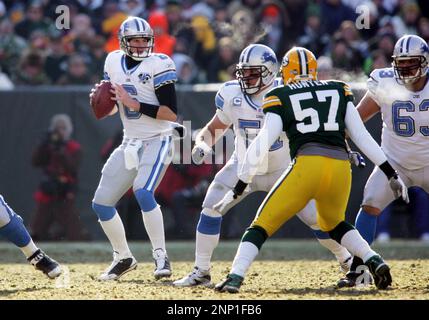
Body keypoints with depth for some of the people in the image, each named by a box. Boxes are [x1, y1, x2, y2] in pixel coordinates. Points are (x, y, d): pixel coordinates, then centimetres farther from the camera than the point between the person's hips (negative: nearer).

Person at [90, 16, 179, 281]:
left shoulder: (158, 65, -14)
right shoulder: (114, 63, 5)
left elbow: (172, 113, -18)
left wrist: (135, 104, -24)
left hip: (157, 142, -7)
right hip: (130, 143, 7)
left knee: (143, 192, -29)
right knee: (101, 203, 4)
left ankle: (161, 256, -18)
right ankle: (124, 258, 21)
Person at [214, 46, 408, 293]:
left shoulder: (280, 97, 11)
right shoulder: (339, 90, 20)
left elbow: (262, 144, 3)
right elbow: (360, 135, 15)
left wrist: (239, 188, 6)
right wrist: (391, 174, 17)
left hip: (307, 165, -4)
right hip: (341, 168, 4)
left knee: (262, 225, 6)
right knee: (333, 224, 30)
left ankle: (236, 276, -13)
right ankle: (374, 261, 10)